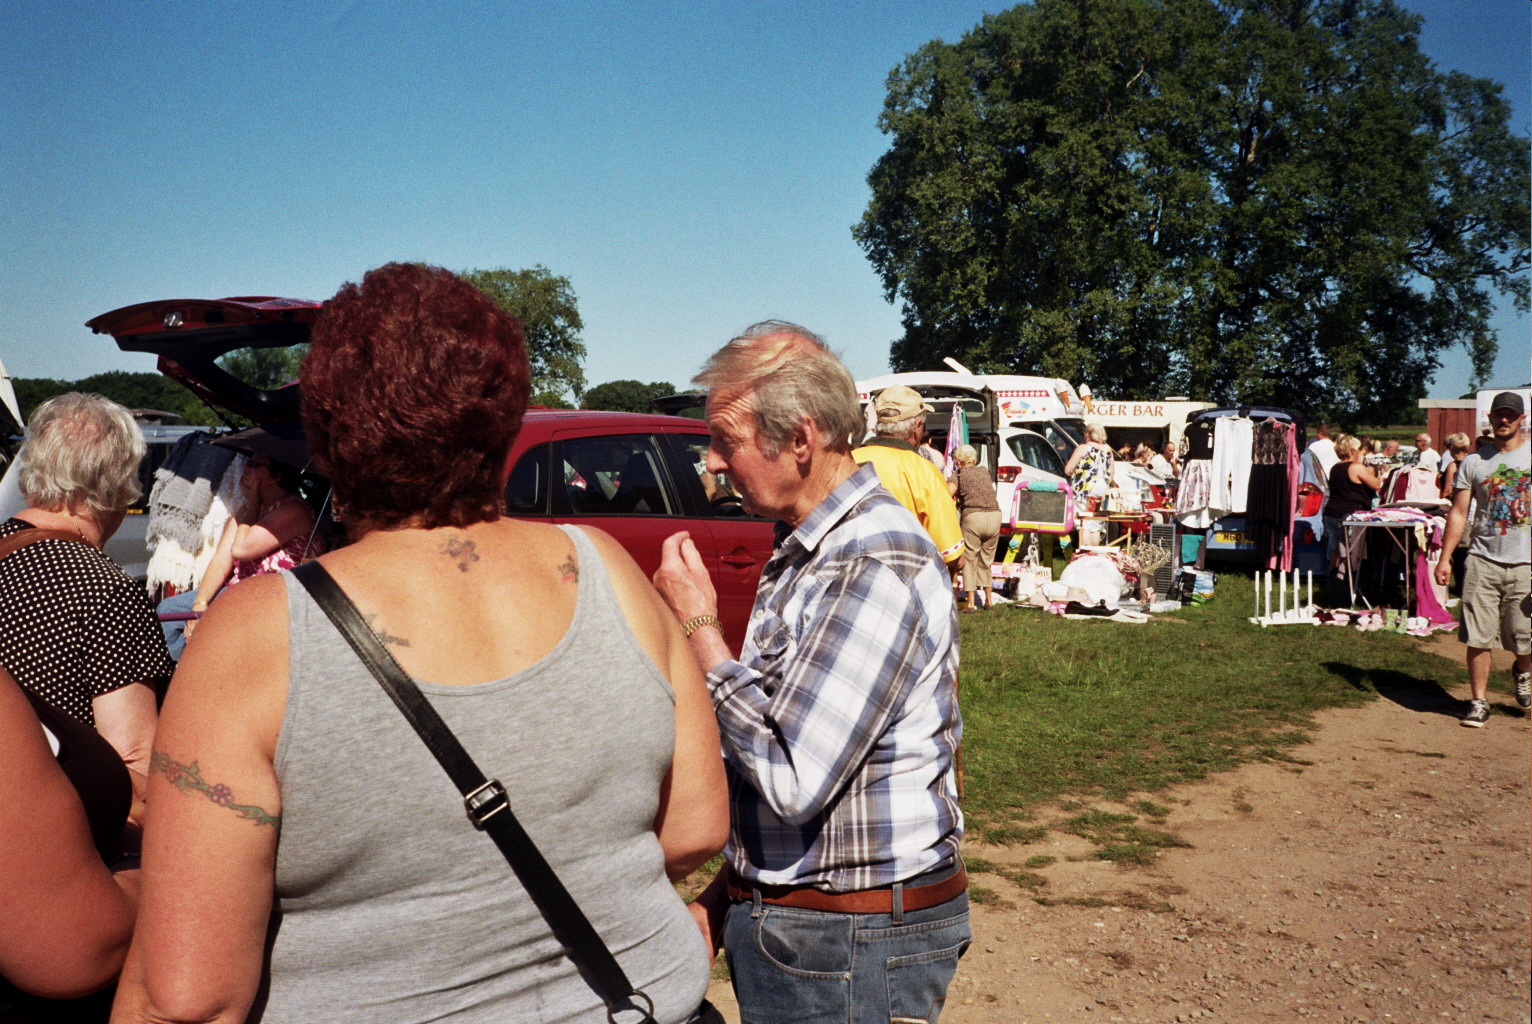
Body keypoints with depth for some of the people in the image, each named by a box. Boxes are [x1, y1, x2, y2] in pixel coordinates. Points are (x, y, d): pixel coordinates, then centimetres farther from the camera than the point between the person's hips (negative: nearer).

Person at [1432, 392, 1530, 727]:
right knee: (1478, 637, -1)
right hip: (1482, 561, 1)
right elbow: (1458, 513, 8)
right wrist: (1445, 558, 1)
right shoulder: (1473, 463, 6)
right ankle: (1478, 701, 11)